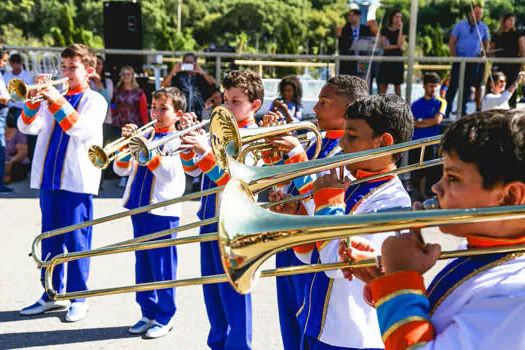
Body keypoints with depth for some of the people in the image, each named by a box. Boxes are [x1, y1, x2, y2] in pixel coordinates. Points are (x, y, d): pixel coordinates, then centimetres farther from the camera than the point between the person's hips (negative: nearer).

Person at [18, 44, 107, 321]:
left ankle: (79, 299, 10)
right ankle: (52, 294, 23)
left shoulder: (95, 100, 1)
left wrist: (56, 101, -24)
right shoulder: (52, 97, 14)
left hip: (78, 180, -5)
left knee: (76, 241, -1)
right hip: (48, 177, 5)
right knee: (50, 239, 11)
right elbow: (27, 127, 3)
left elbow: (82, 130, -18)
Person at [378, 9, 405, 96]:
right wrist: (397, 46, -8)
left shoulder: (401, 31, 6)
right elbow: (384, 46, -3)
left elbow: (400, 43, -11)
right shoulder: (384, 30, 5)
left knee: (397, 86, 3)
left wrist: (400, 29, -11)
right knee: (383, 86, -3)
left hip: (398, 60, 1)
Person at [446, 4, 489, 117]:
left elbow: (486, 44, 13)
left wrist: (484, 51, -9)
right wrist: (454, 56, -9)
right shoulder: (460, 25, 2)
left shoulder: (484, 27, 7)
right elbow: (451, 42, 1)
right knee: (453, 86, -4)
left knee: (467, 87, 6)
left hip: (475, 61, 2)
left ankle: (462, 111, 14)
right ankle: (446, 111, 0)